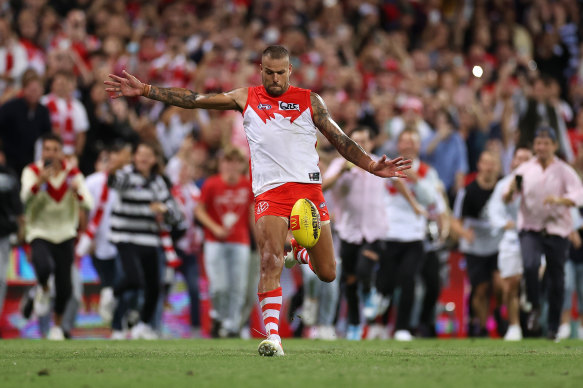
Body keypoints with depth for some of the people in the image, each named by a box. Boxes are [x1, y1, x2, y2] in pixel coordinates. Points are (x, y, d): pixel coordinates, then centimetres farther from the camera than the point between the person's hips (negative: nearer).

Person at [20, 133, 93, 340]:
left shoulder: (72, 174, -3)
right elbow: (26, 198, -23)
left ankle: (57, 325, 29)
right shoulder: (32, 171, -9)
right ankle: (43, 290, 5)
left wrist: (77, 192, -31)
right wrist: (39, 181, -40)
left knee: (64, 286, 4)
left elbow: (88, 204, -9)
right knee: (44, 267, -32)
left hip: (65, 234, 3)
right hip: (40, 232, -3)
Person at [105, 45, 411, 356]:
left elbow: (340, 140, 13)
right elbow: (193, 100, 9)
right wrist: (144, 90, 3)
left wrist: (372, 166, 1)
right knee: (270, 262, -22)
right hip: (269, 192, -1)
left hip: (309, 187, 1)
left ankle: (302, 251, 41)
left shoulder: (309, 101, 11)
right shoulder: (246, 99, 11)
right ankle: (272, 336, -24)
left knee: (327, 273, 6)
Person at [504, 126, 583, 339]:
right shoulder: (525, 170, 5)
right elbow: (507, 199, 1)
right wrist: (511, 191, -24)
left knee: (556, 279, 4)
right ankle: (534, 307, -1)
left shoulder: (565, 171, 0)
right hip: (530, 229, 0)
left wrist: (560, 200, -34)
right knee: (530, 266, -25)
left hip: (557, 230, 0)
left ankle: (553, 327, 18)